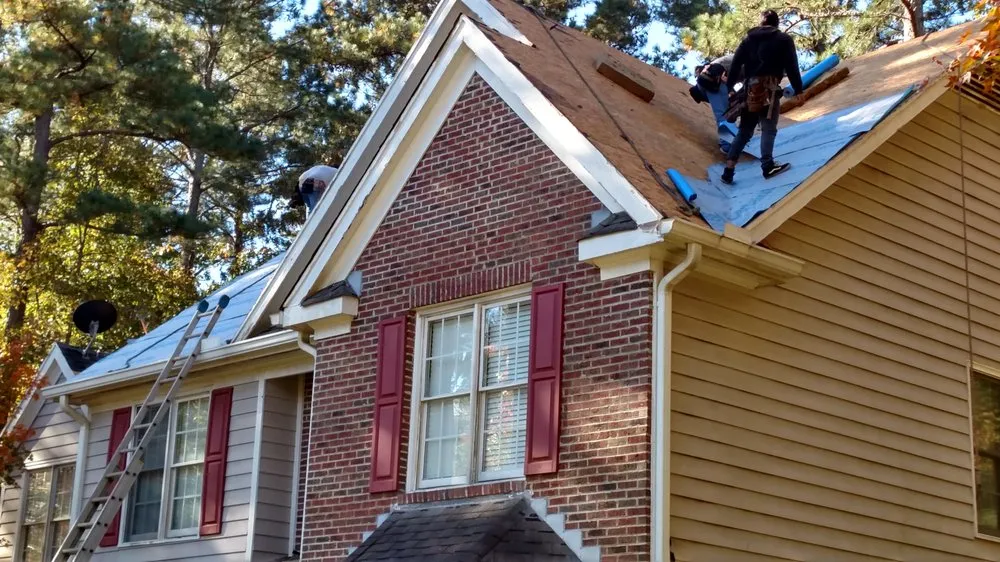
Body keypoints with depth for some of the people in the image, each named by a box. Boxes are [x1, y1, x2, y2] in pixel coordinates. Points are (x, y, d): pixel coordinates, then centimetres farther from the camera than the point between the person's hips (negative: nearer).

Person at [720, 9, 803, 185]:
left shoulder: (748, 38, 16)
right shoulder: (784, 39, 6)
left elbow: (736, 63, 11)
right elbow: (792, 66, -1)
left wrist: (729, 87, 14)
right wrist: (798, 89, 3)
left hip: (750, 88, 5)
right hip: (769, 88, -5)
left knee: (745, 130, 10)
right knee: (769, 128, -7)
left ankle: (729, 168, 3)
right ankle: (768, 166, -20)